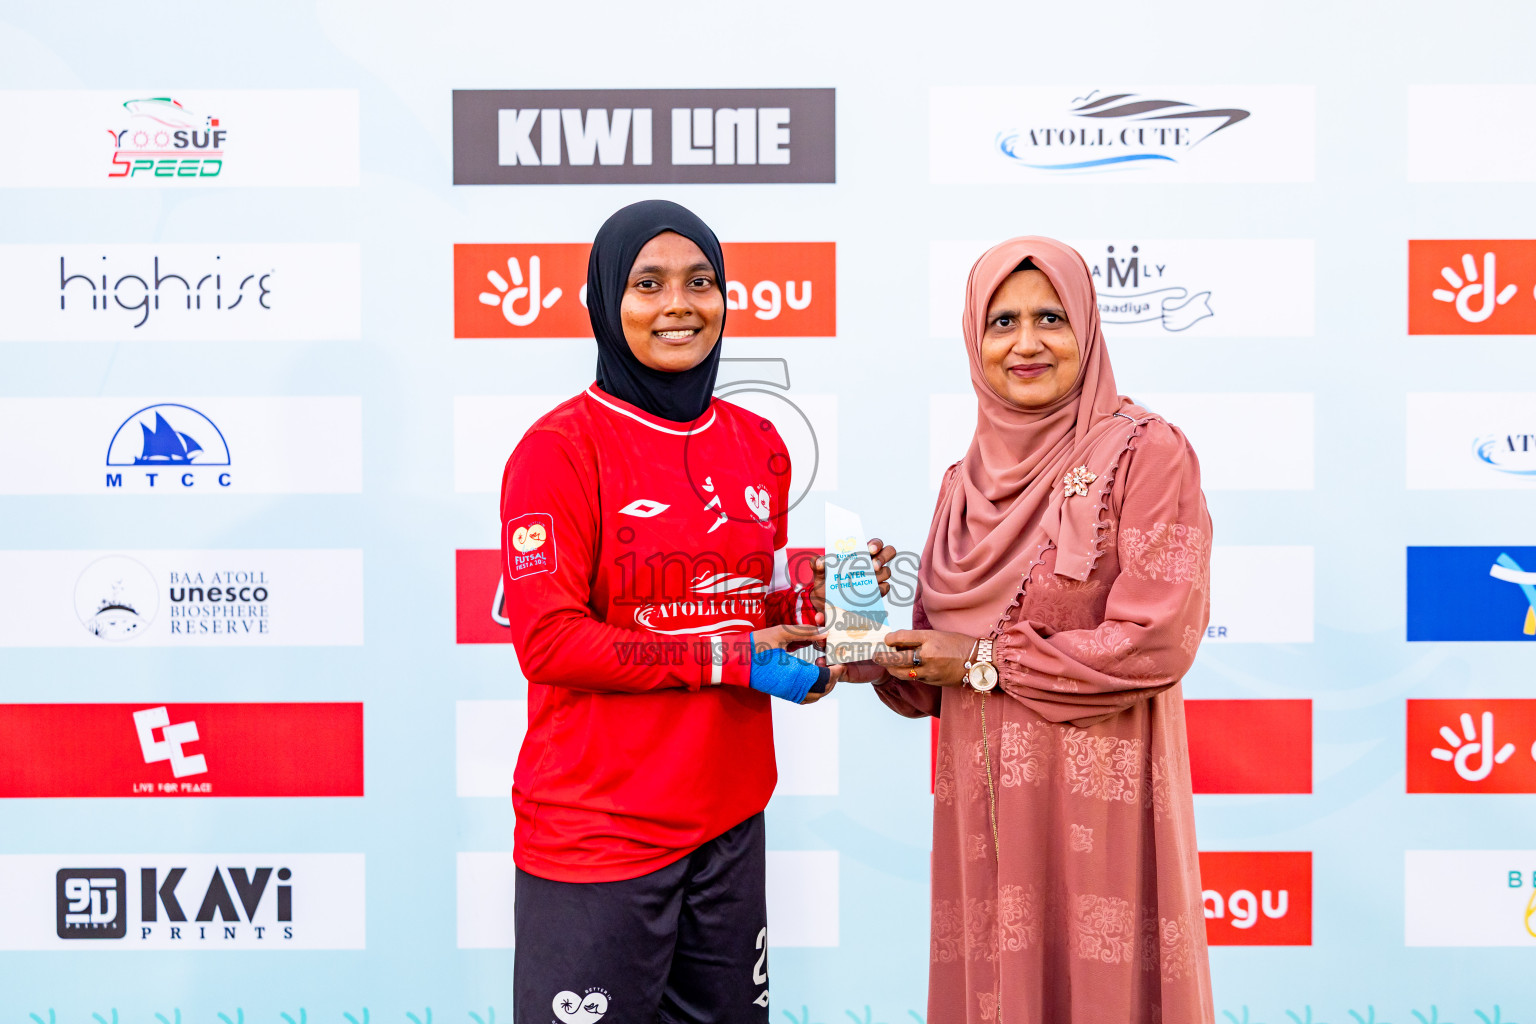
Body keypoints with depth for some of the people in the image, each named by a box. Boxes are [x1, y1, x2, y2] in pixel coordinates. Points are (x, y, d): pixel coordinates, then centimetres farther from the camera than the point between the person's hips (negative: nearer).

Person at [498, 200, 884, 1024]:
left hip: (731, 814, 6)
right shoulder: (559, 448, -10)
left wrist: (818, 602, -4)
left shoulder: (759, 445, 8)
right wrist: (725, 657, -17)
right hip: (598, 827, -5)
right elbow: (547, 640, -15)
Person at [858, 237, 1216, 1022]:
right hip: (982, 797, 5)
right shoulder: (967, 479, 11)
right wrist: (879, 659, -5)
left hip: (1100, 794, -5)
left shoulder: (1144, 451, -6)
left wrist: (987, 661, -10)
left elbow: (1155, 640, -15)